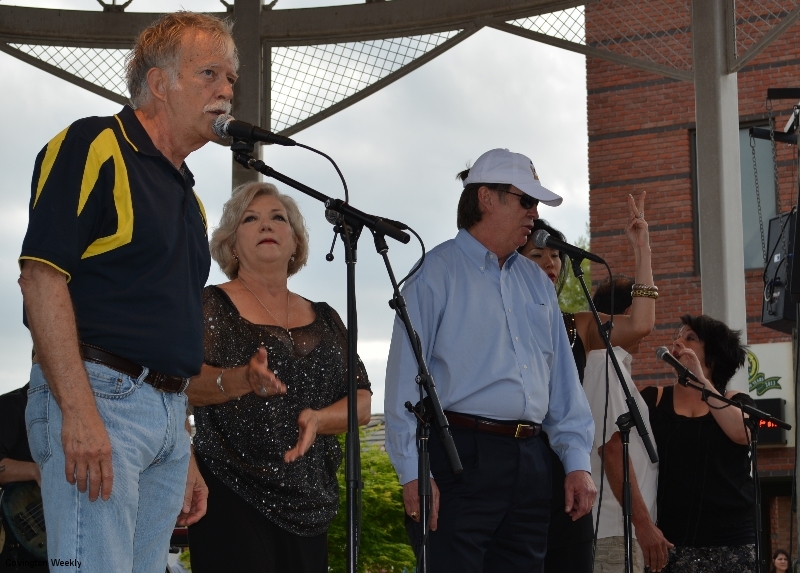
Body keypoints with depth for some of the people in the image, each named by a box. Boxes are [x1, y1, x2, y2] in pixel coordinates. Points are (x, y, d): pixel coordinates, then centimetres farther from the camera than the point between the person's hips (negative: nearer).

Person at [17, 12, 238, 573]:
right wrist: (78, 410, -22)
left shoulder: (185, 191, 23)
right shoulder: (95, 145, -3)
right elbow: (42, 275, -14)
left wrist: (184, 456, 22)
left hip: (167, 413, 9)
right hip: (97, 398, -8)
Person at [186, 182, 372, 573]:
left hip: (309, 506, 5)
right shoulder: (213, 306, 1)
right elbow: (186, 383, -15)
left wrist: (318, 419, -13)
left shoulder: (324, 320, 15)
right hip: (233, 499, -4)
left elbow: (361, 401, 9)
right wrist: (240, 380, -36)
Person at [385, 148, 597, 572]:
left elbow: (562, 378, 18)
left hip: (530, 459, 6)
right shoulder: (437, 273, -2)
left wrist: (577, 462, 10)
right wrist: (413, 471, -15)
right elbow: (406, 375, -8)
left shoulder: (536, 282, 19)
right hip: (461, 453, -6)